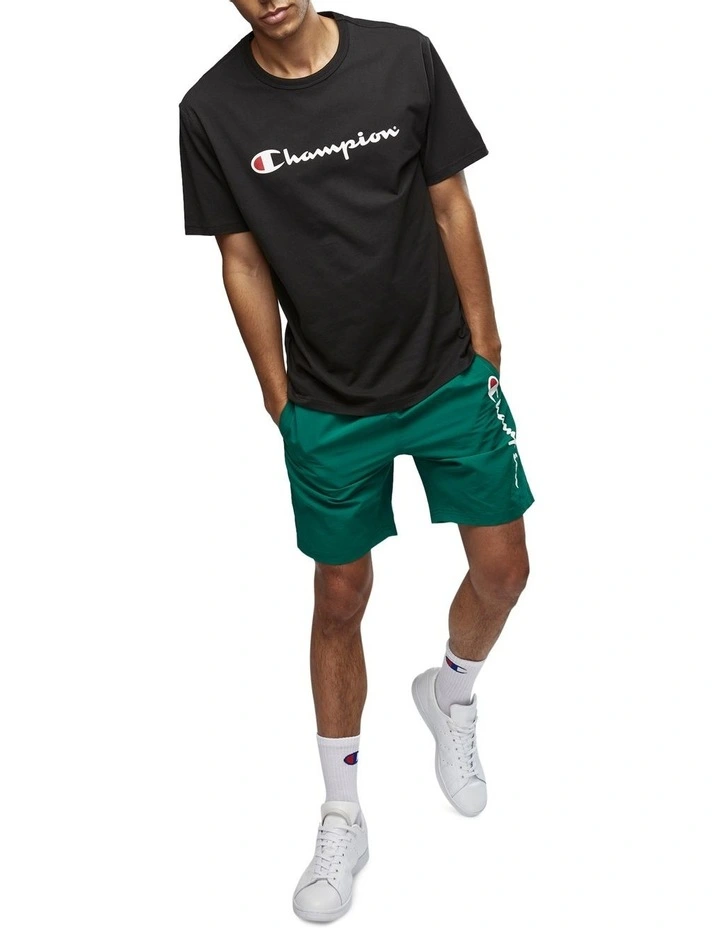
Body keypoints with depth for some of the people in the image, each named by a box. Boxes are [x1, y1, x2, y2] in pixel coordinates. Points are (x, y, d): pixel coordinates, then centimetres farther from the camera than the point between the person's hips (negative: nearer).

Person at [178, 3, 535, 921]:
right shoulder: (212, 110, -9)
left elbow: (450, 205, 0)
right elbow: (244, 261, -2)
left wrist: (483, 346, 2)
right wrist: (280, 400, 0)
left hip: (450, 374, 1)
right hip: (330, 406, -1)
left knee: (502, 569, 7)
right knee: (341, 597, 9)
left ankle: (450, 695, 42)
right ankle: (341, 817, 27)